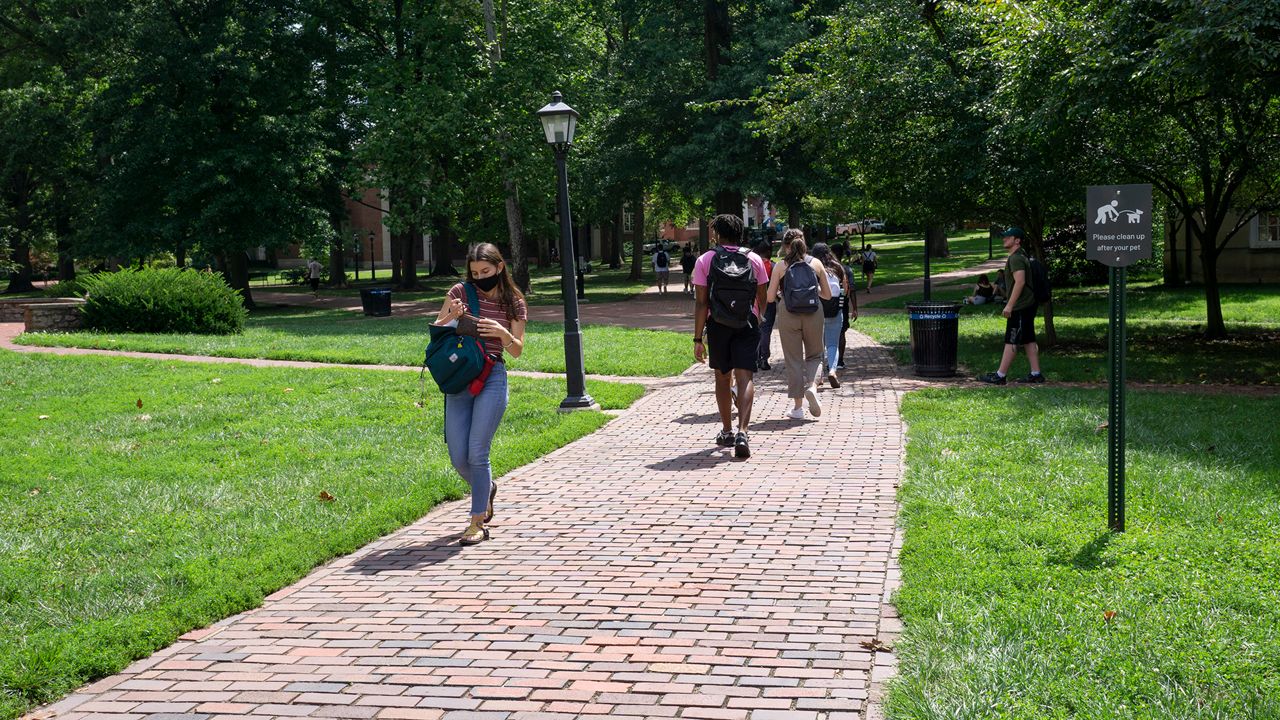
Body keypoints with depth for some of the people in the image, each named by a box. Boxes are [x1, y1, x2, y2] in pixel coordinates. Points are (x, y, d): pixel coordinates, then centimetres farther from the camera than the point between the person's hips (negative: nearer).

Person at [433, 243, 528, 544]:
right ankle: (487, 490, 35)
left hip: (492, 378, -2)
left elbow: (517, 350, 6)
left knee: (477, 453, -11)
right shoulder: (460, 292, 5)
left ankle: (478, 523, 0)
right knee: (458, 458, 2)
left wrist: (503, 333, -15)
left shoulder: (514, 303, 4)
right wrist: (451, 316, -13)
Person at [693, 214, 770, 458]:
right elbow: (762, 300, 7)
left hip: (717, 327, 0)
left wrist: (698, 339, -6)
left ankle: (727, 431, 26)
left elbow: (701, 303, -8)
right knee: (745, 378, -5)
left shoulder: (705, 260, -3)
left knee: (722, 378, 15)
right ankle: (742, 432, -22)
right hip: (747, 327, 0)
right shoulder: (754, 260, 2)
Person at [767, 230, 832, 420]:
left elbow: (770, 297, 0)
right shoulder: (816, 263, 3)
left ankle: (797, 407, 8)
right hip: (813, 314, 1)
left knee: (793, 360, 8)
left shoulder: (781, 266, -1)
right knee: (814, 355, 18)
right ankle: (811, 386, -11)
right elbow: (827, 295, 8)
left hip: (788, 316, -1)